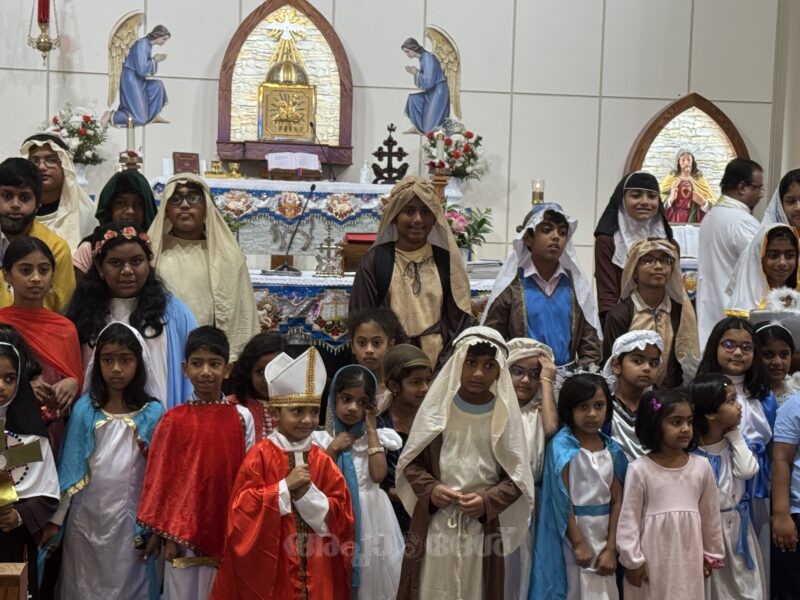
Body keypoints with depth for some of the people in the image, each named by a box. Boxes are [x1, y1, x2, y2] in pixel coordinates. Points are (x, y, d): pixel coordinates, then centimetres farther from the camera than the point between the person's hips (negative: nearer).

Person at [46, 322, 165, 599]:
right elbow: (69, 469, 1)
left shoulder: (153, 413, -4)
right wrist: (53, 521, 0)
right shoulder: (84, 409, -2)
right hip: (87, 519, 1)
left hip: (131, 521, -1)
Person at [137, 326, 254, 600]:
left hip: (228, 530, 1)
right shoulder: (175, 419, -4)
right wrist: (168, 535, -3)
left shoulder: (242, 417, -1)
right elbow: (161, 478, -1)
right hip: (185, 530, -1)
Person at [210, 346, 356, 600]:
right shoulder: (260, 456, -5)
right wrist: (286, 487, -18)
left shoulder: (322, 461, 4)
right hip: (270, 567, -3)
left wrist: (307, 492, -14)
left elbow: (342, 517, 0)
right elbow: (243, 511, -12)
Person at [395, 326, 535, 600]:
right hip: (434, 524, 0)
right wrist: (430, 489, -12)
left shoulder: (505, 415, -4)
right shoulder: (437, 407, -3)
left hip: (482, 527, 0)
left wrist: (488, 500, -15)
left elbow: (517, 477, 0)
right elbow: (411, 462, 4)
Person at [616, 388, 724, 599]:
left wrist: (712, 554, 14)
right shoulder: (639, 469, -12)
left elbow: (710, 515, 8)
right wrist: (632, 560, -5)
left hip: (689, 560, 3)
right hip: (651, 561, -3)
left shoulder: (701, 467, -2)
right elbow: (629, 518, -7)